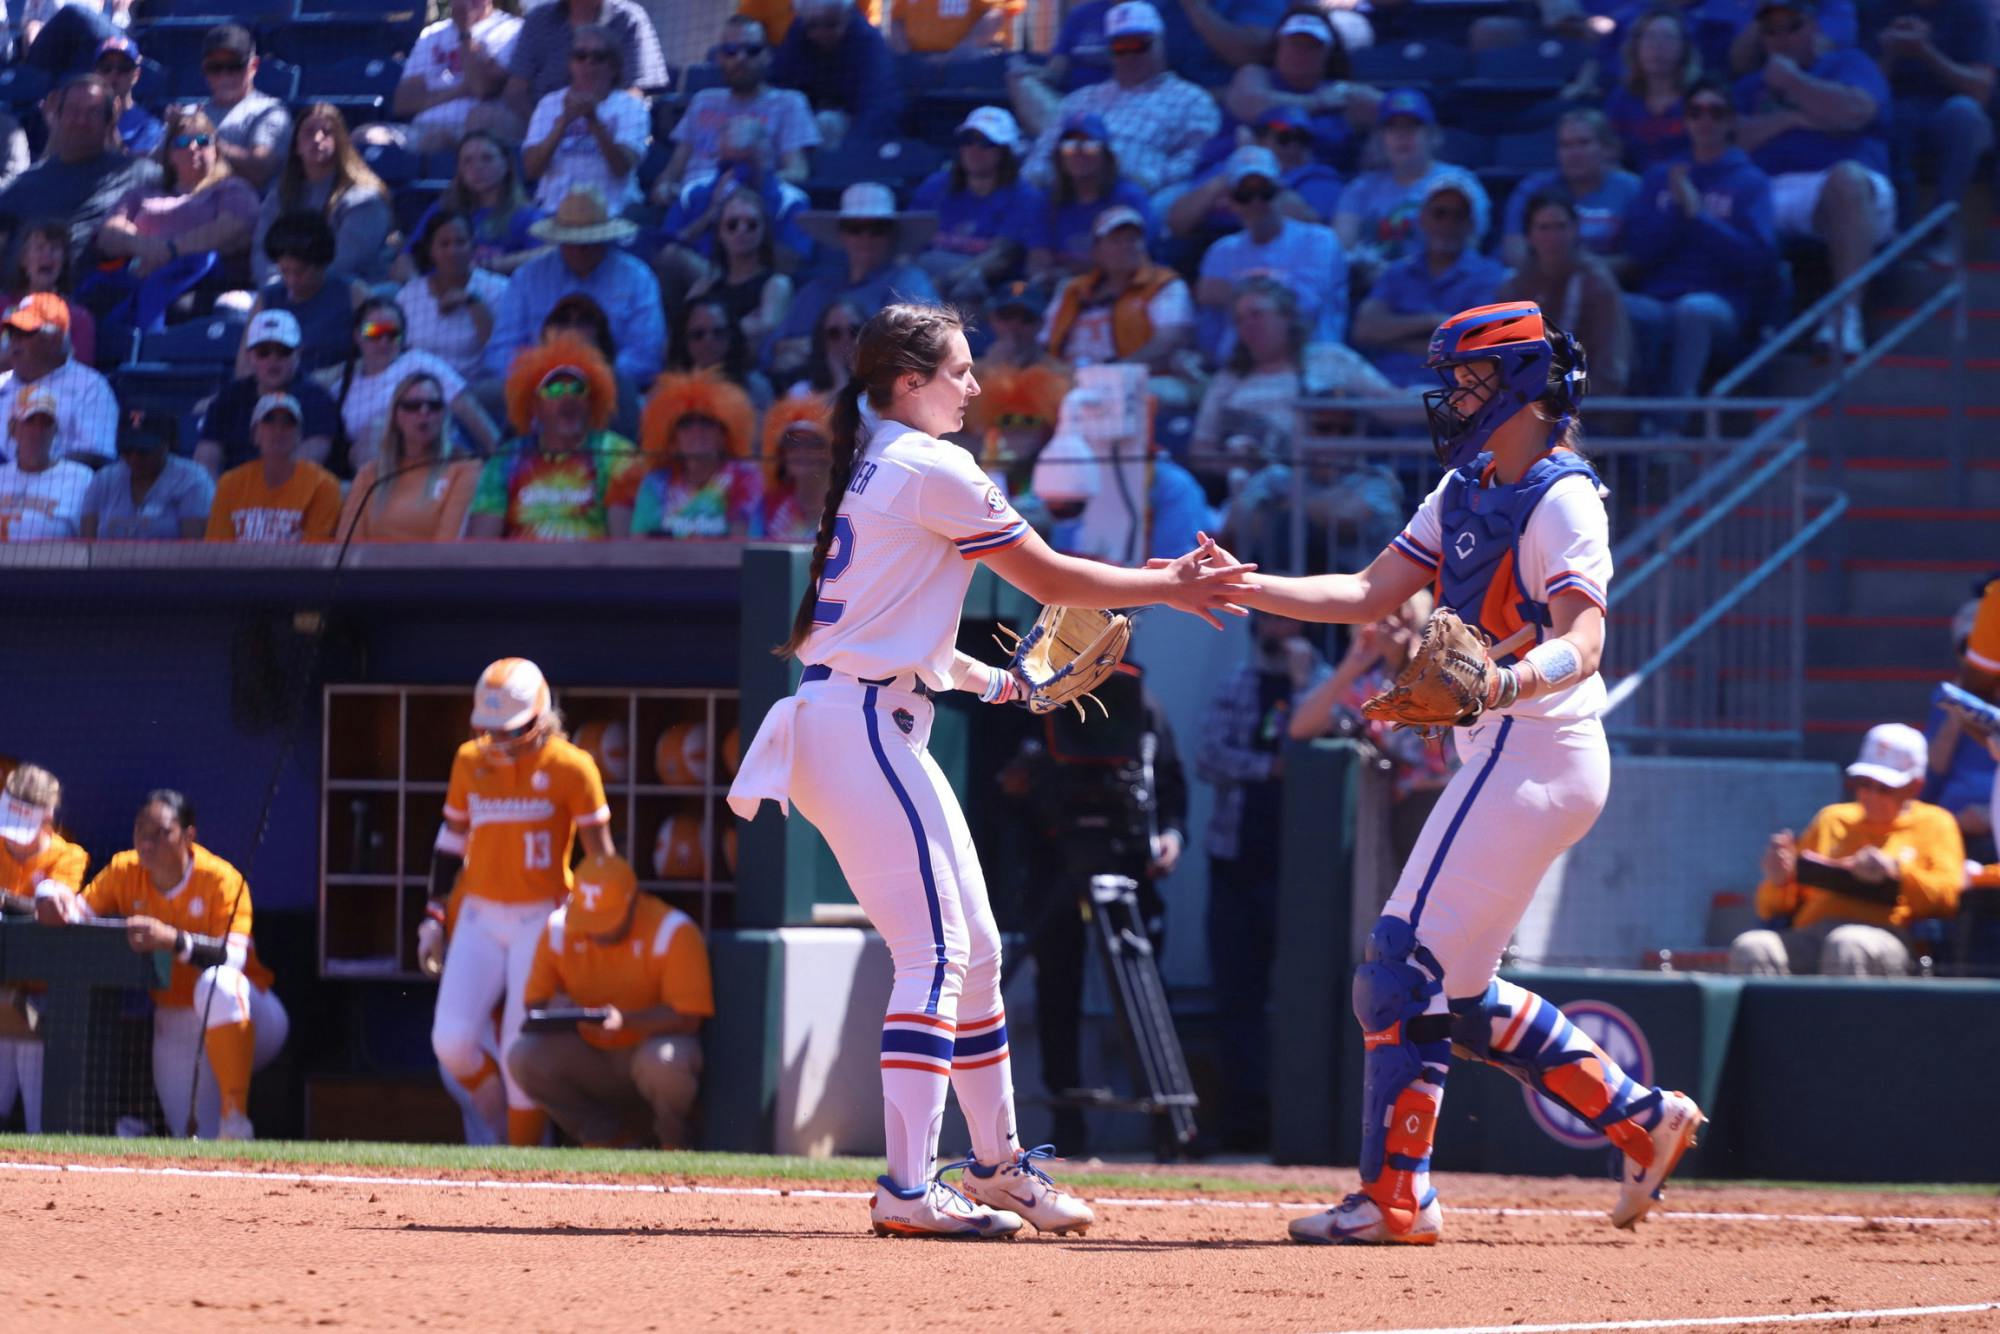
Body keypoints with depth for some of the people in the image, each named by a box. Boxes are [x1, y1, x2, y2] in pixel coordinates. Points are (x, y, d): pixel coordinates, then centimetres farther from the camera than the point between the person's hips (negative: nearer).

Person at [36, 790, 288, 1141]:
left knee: (218, 984, -41)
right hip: (173, 1025, 5)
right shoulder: (125, 872, -1)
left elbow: (234, 956, -30)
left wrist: (174, 939, -45)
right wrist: (53, 901, -29)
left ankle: (236, 1120, -35)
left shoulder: (220, 879, -18)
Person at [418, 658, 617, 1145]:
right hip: (479, 917, 4)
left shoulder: (570, 767, -8)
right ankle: (505, 1127, 15)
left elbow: (600, 855, -4)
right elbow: (451, 840, 15)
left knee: (522, 1053, -5)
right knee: (452, 1041, -7)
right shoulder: (470, 761, 7)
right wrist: (434, 916, 11)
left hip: (542, 919, -4)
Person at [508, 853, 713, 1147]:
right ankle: (602, 1136, 1)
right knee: (523, 1057, -22)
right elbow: (534, 1001, 0)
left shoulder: (674, 933, -19)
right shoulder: (558, 930, -6)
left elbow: (688, 1017, -22)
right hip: (591, 1055, 4)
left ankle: (673, 1144, -5)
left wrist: (626, 1020, -38)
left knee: (662, 1061, -39)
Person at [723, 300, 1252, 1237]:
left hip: (875, 726, 10)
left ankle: (997, 1162, 25)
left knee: (974, 947, 15)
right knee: (937, 948, -15)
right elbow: (1048, 578, -7)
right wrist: (1169, 589, 3)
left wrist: (992, 681, 22)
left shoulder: (871, 469, 18)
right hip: (866, 726, -10)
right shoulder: (931, 469, -11)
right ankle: (908, 1188, -22)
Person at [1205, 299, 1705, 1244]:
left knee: (1405, 964, -12)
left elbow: (1582, 642, -24)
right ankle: (1638, 1117, 17)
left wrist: (1507, 683, -44)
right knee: (1457, 989, 12)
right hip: (1506, 755, 10)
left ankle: (1395, 1195, -10)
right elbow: (1368, 595, 14)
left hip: (1538, 749, -10)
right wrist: (1246, 589, 3)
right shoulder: (1464, 494, 17)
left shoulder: (1562, 500, -12)